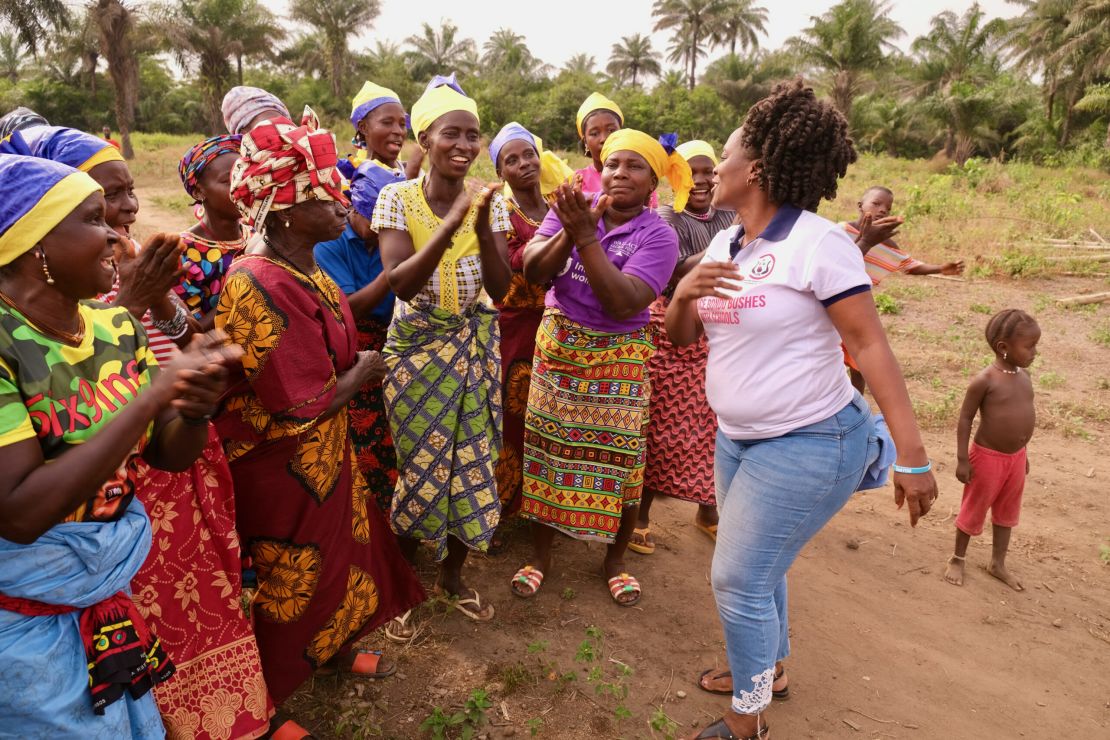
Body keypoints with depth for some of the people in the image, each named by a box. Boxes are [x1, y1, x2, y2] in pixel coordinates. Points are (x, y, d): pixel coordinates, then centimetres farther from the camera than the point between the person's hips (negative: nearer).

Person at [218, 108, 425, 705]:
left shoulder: (308, 273, 0)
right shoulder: (258, 285, -28)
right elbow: (302, 407, -27)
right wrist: (365, 369, -13)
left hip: (325, 454, 8)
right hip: (282, 470, -8)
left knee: (342, 547, 23)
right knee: (289, 576, 13)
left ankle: (333, 650, 49)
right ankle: (261, 708, 39)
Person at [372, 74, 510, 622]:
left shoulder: (489, 200, -3)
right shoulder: (398, 197, -9)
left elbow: (500, 288, -9)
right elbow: (400, 284, -20)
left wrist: (482, 229, -25)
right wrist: (448, 226, -32)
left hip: (475, 345, 3)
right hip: (418, 345, -2)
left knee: (472, 458, 8)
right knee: (420, 463, 5)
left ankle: (452, 574, 31)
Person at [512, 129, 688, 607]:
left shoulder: (658, 236, -11)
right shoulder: (574, 207, -1)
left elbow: (624, 304, -25)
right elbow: (532, 270, -11)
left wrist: (585, 236, -27)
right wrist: (569, 231, -27)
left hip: (619, 358, -2)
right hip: (557, 346, 3)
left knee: (618, 458, 4)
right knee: (547, 447, 7)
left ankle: (615, 559, 28)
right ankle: (540, 554, 26)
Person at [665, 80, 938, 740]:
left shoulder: (817, 243, -18)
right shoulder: (722, 244, 6)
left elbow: (871, 346, -18)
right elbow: (681, 337, 7)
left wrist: (912, 456, -19)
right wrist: (684, 291, -15)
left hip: (808, 444, -8)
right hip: (738, 438, 8)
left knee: (737, 579, -2)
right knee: (758, 567, 21)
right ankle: (769, 669, 46)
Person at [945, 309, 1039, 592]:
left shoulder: (1023, 376, 1)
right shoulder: (985, 380, -21)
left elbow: (1021, 415, 13)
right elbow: (965, 418, -16)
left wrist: (1022, 453, 18)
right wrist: (962, 459, -17)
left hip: (1016, 458, 7)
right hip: (988, 457, -7)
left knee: (1007, 513, 20)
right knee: (974, 512, 9)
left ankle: (998, 564, 37)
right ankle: (957, 560, 29)